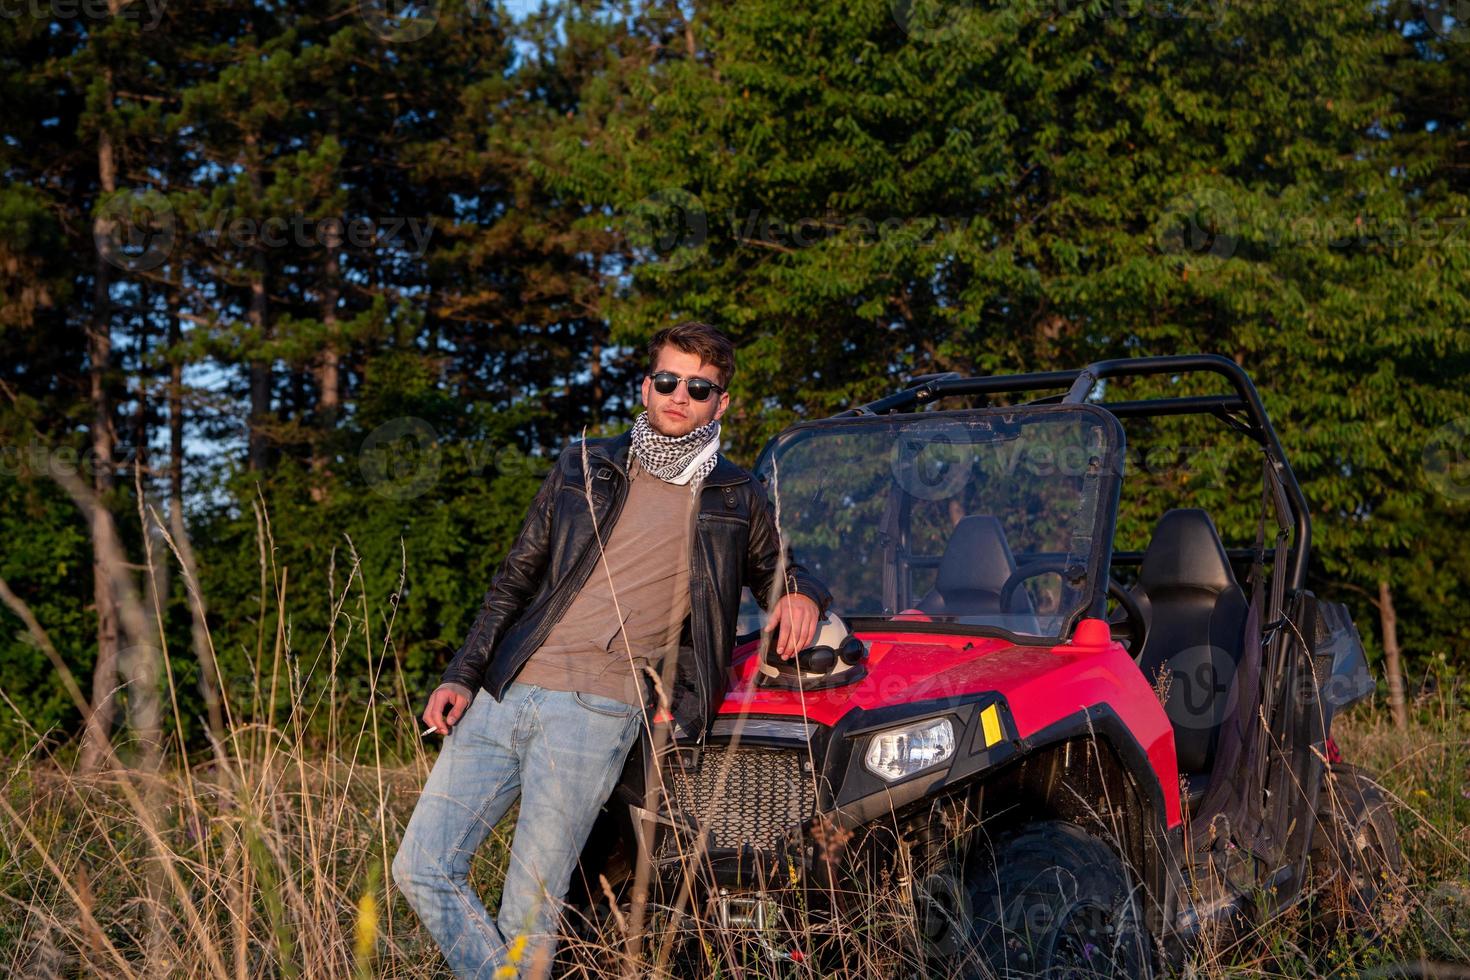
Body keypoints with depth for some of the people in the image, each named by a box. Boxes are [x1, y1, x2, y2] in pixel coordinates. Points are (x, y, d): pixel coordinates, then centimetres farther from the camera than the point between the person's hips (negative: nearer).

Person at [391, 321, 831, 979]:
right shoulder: (584, 468, 15)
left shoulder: (736, 500, 11)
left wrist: (802, 594, 2)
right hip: (501, 696, 3)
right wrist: (463, 674, 8)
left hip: (598, 710, -3)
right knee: (419, 867, -2)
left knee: (529, 908, -7)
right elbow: (515, 579, 17)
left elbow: (779, 571, 28)